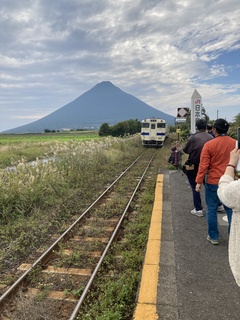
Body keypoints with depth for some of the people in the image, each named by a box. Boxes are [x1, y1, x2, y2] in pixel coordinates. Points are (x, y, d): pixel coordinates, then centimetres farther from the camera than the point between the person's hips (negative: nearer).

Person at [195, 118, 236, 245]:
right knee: (231, 209, 14)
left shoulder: (209, 144, -11)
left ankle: (213, 237, 17)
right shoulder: (235, 143, -1)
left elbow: (204, 165, -13)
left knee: (211, 209, 9)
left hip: (213, 182, -3)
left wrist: (199, 181, -8)